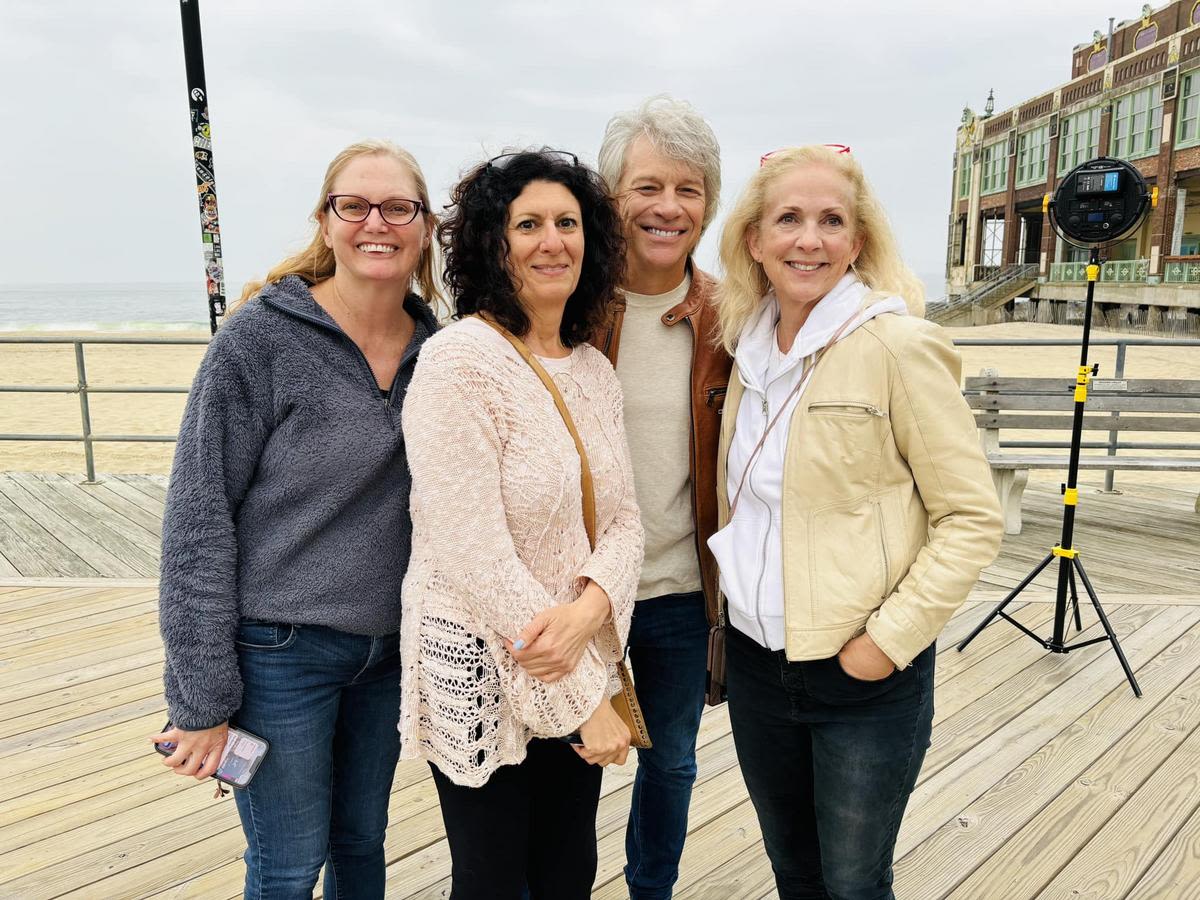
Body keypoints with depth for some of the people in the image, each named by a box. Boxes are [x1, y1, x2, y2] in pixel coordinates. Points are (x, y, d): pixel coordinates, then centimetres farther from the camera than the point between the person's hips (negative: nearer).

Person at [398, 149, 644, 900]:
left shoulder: (594, 368, 5)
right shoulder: (460, 359, -18)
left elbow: (624, 518, 3)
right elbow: (473, 553, -22)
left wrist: (591, 607, -19)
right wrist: (583, 700, -17)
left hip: (579, 665, 6)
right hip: (483, 675, -6)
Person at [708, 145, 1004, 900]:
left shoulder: (900, 344, -13)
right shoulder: (751, 348, 4)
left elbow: (973, 519, -13)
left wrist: (890, 639, -17)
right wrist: (735, 606, 10)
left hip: (866, 674, -5)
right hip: (757, 663, 5)